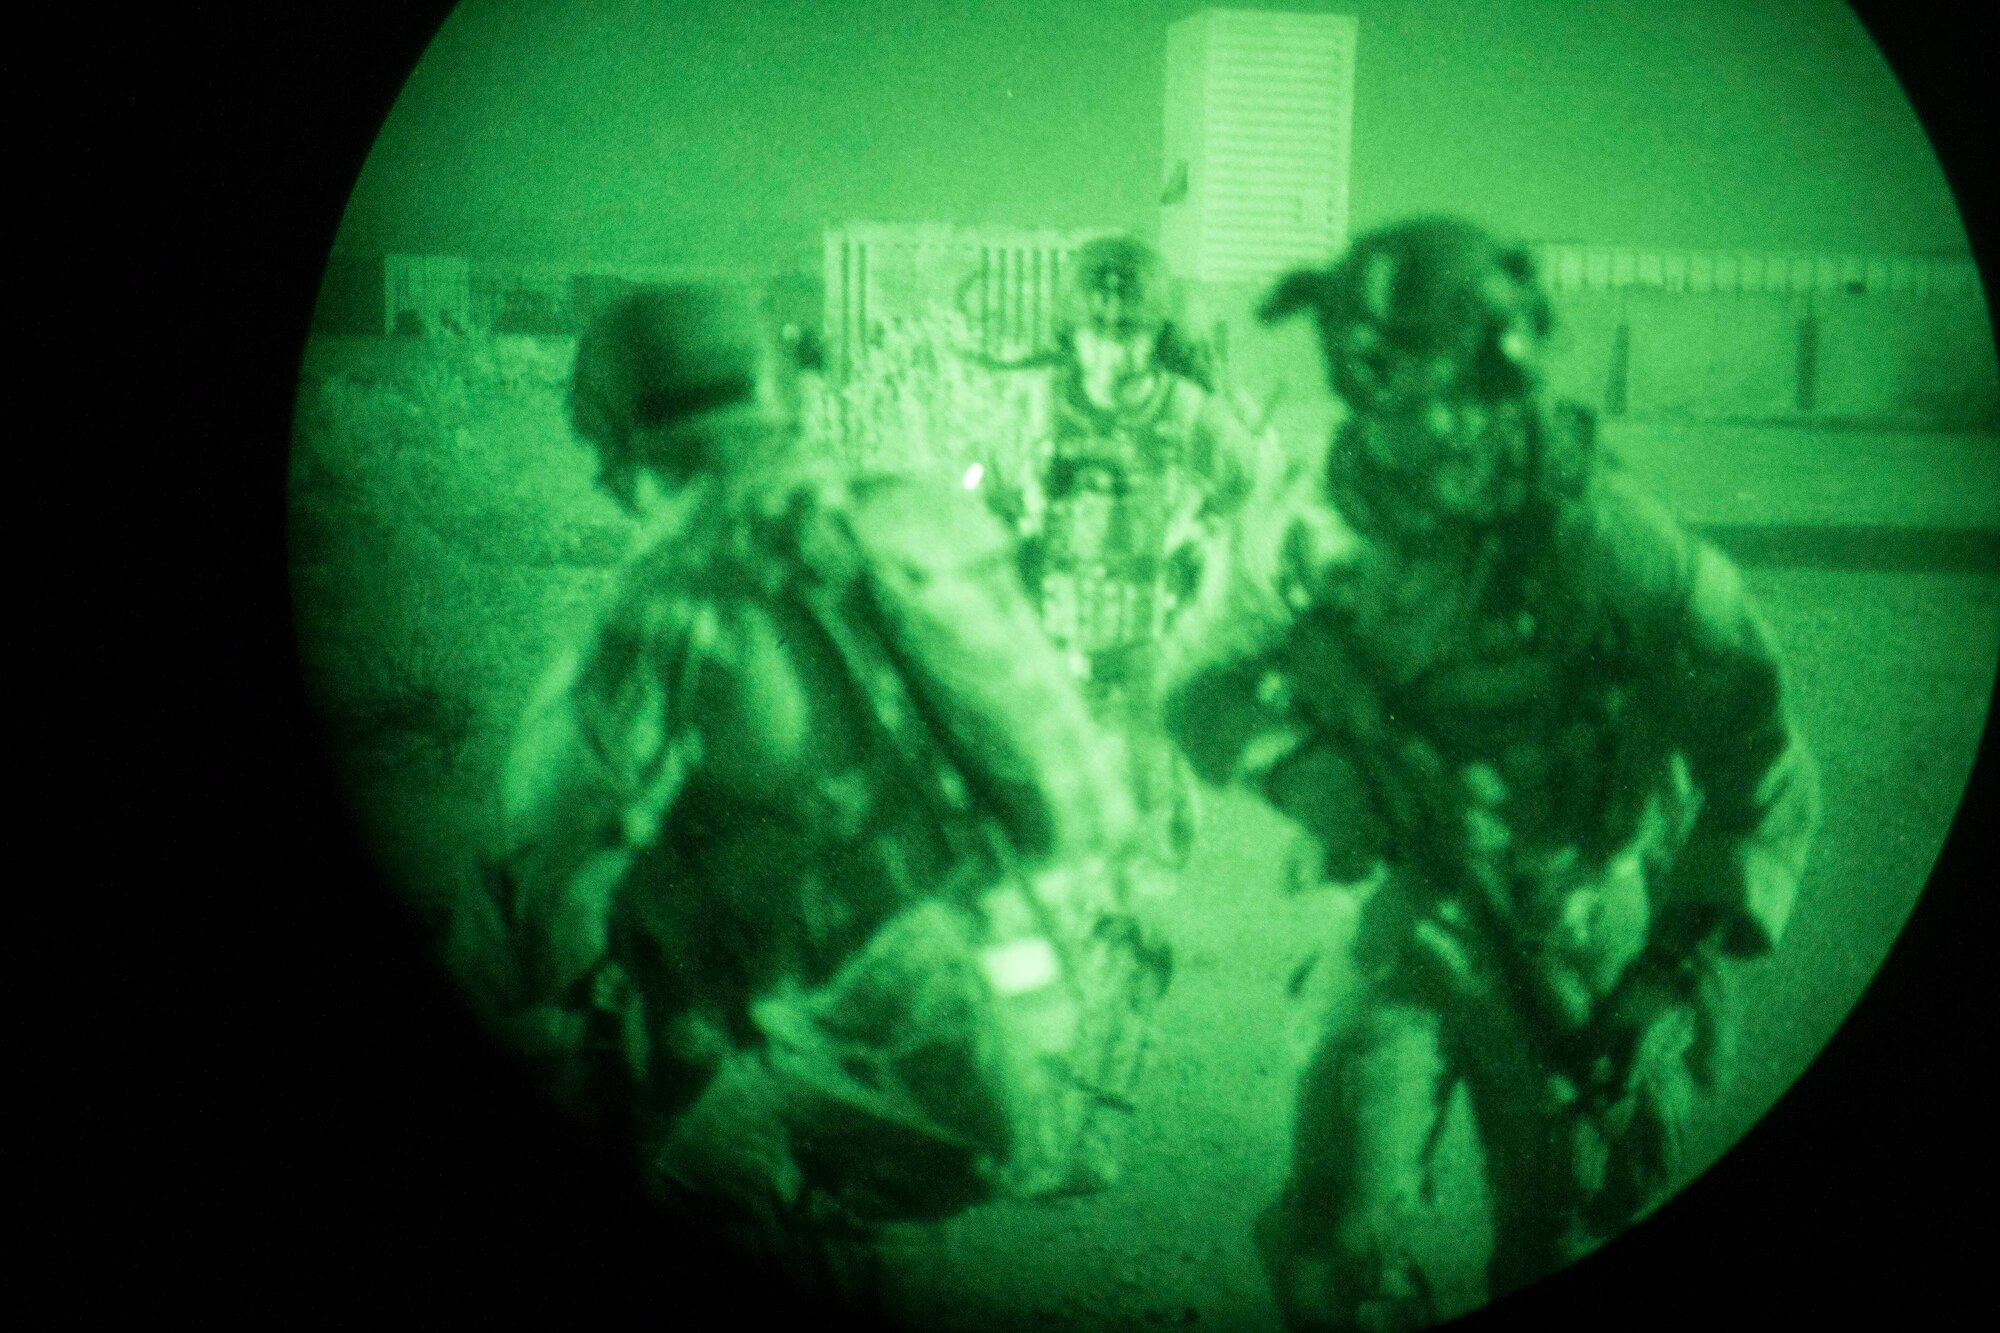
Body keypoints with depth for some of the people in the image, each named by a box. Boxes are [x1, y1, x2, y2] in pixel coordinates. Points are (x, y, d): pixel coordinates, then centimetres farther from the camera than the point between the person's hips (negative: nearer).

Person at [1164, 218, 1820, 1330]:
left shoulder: (1603, 538, -23)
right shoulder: (1322, 537, -12)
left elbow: (1763, 765, -18)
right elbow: (1207, 689, 0)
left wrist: (1679, 968, -25)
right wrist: (1307, 769, -21)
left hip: (1579, 943, -1)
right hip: (1414, 917, 2)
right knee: (1336, 1242, -6)